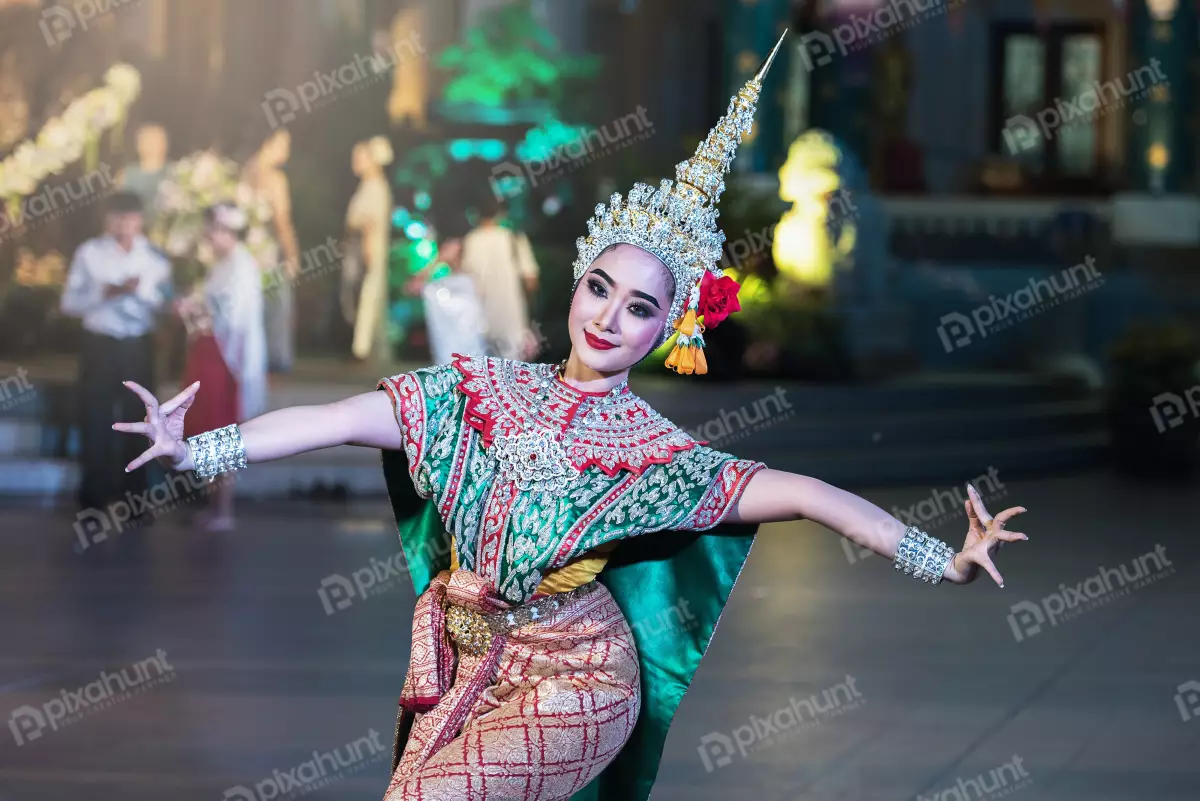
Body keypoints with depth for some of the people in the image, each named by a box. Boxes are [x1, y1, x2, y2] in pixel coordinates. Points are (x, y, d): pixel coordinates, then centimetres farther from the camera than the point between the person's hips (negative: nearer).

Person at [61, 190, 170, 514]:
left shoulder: (154, 257, 4)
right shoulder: (89, 253, -2)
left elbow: (167, 302, -1)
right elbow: (69, 302, -6)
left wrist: (143, 291, -21)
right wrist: (105, 293, -21)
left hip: (139, 347, 2)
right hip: (99, 345, -2)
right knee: (95, 421, 0)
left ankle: (135, 499, 19)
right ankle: (93, 500, 9)